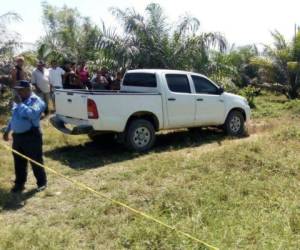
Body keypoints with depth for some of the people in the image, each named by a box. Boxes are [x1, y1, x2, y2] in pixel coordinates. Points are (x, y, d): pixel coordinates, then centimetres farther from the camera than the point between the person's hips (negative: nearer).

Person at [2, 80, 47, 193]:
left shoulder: (36, 101, -13)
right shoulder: (18, 101, 13)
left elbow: (32, 114, -32)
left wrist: (20, 103, -25)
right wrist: (7, 130, 25)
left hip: (31, 136, -8)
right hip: (17, 135, 8)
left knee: (36, 161, 4)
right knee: (19, 162, 15)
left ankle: (42, 182, 20)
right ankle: (19, 183, 29)